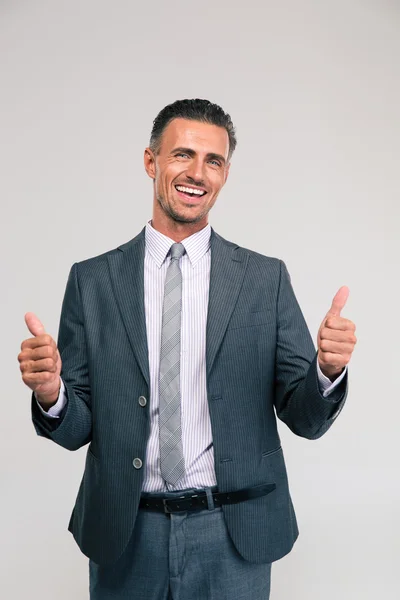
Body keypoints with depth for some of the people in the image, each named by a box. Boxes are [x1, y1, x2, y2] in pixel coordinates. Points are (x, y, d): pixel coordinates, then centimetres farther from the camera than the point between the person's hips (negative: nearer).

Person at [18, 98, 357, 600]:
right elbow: (78, 428, 0)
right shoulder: (92, 280, -2)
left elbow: (305, 418, -1)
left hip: (235, 538, 0)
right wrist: (50, 394, -20)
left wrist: (327, 371, -21)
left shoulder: (266, 277, -3)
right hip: (124, 536, 1)